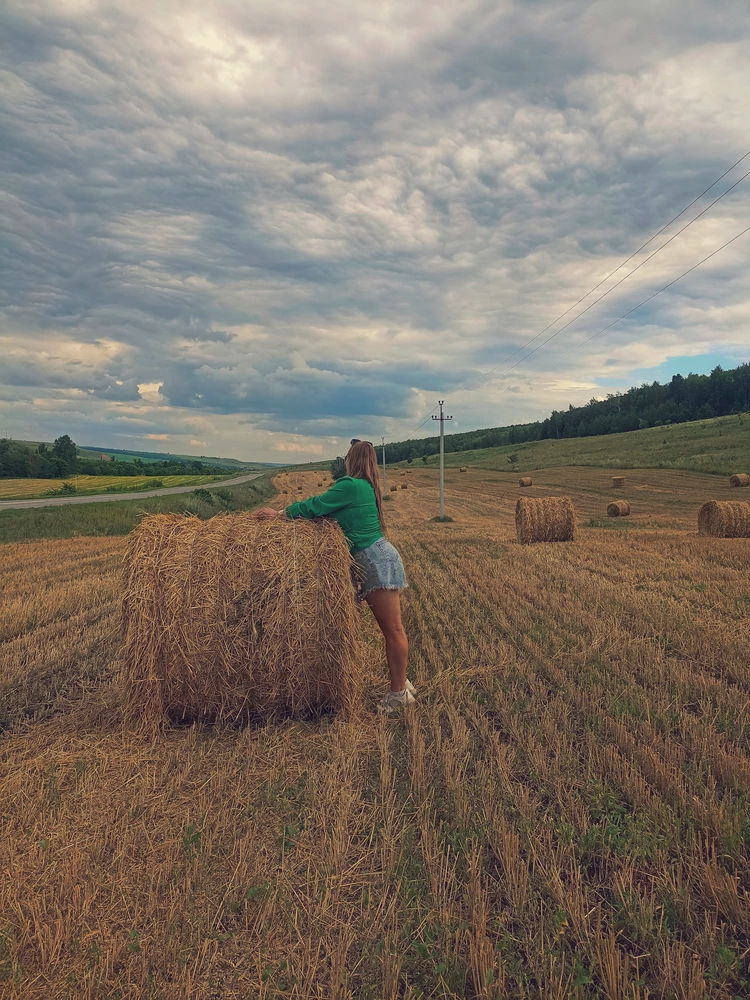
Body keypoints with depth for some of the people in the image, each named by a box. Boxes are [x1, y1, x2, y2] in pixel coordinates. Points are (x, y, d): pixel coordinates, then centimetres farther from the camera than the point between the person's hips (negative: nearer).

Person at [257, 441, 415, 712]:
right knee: (390, 629, 13)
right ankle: (400, 683, 22)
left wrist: (279, 513, 4)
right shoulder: (366, 487, 16)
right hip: (373, 561, 10)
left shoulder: (350, 486, -13)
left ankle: (399, 692, 3)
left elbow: (314, 506, -8)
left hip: (377, 559, -10)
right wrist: (289, 511, 17)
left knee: (393, 629, -4)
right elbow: (324, 508, 21)